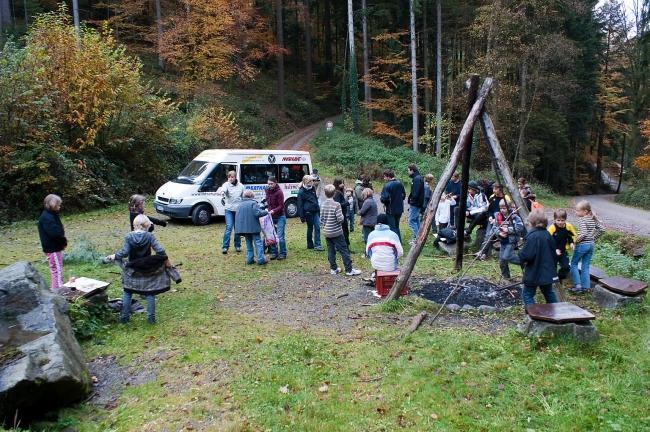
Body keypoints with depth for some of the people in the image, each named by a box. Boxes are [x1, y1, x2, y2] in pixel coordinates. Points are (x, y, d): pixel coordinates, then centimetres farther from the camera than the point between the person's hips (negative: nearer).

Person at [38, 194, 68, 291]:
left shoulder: (52, 215, 13)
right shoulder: (46, 217, -19)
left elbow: (59, 230, 13)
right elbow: (55, 232, -28)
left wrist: (63, 241, -2)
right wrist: (63, 240, -11)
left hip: (55, 247, 10)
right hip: (52, 249, -10)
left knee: (56, 269, 19)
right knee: (57, 269, -7)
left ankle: (55, 287, 29)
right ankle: (58, 289, -4)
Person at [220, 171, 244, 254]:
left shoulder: (241, 186, 6)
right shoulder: (226, 184, -4)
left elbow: (244, 197, 14)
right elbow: (223, 188, -28)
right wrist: (223, 191, -51)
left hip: (239, 210, 3)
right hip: (229, 209, -3)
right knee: (229, 228, -10)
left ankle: (237, 246, 21)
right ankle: (225, 247, -6)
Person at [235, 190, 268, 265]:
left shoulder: (240, 204, 13)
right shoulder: (253, 203, -6)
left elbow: (237, 216, 15)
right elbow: (257, 213, -18)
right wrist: (266, 212, -3)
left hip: (243, 227, 6)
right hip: (253, 227, -5)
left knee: (249, 243, 16)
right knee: (258, 242, 0)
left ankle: (249, 259, 12)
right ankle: (261, 259, -6)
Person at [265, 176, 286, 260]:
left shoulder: (279, 192, -13)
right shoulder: (267, 190, 7)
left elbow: (281, 206, -15)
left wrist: (274, 210, -29)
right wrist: (269, 210, 9)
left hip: (280, 217, -6)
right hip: (271, 217, 6)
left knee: (280, 237, -8)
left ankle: (282, 254, 4)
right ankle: (274, 253, 14)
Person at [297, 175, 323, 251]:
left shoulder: (312, 189, 10)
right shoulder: (301, 192, -9)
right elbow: (300, 205, -8)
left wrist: (318, 210, 17)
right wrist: (302, 217, -9)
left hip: (315, 211, 5)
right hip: (308, 212, -5)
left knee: (317, 227, -3)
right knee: (310, 228, 5)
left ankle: (317, 245, -2)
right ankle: (310, 245, 19)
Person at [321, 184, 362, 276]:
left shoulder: (323, 205, 0)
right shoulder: (336, 205, -16)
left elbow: (321, 219, 4)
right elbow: (340, 219, -19)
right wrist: (342, 216, 2)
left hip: (326, 232, 5)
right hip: (336, 232, -5)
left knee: (331, 250, 12)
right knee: (344, 250, 0)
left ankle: (333, 269, 17)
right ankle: (349, 270, 3)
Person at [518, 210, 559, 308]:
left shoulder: (532, 236, -21)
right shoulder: (547, 234, 2)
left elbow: (526, 256, -26)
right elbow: (553, 252, 11)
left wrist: (522, 260, -4)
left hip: (534, 273, -8)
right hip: (548, 271, 8)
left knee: (527, 294, 4)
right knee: (549, 293, 22)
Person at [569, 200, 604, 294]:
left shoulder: (582, 220, -17)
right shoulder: (593, 219, 6)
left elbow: (584, 233, -26)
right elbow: (601, 229, 9)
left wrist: (576, 240, -14)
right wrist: (594, 238, 13)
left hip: (582, 245, -7)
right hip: (591, 245, 7)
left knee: (574, 264, 7)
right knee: (585, 266, 13)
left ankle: (578, 285, 1)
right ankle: (585, 286, 14)